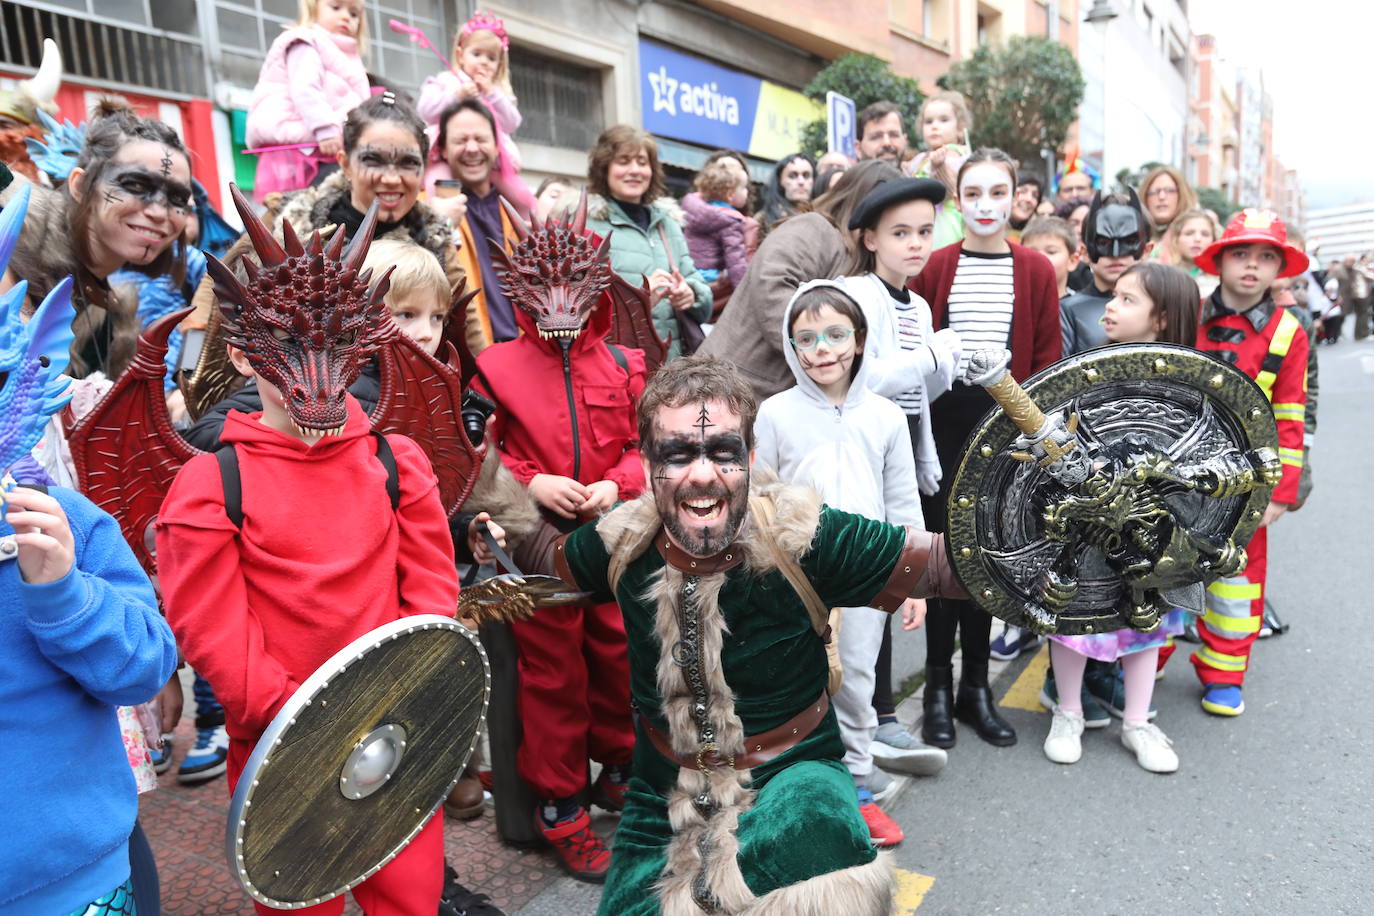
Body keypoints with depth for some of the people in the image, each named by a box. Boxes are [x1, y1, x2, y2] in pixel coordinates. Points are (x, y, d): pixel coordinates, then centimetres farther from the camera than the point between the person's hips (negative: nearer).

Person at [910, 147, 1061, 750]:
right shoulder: (935, 267, 3)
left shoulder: (1036, 271, 5)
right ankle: (938, 687, 15)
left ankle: (975, 686, 22)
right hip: (944, 421, -1)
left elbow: (1047, 360, 4)